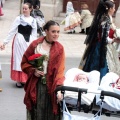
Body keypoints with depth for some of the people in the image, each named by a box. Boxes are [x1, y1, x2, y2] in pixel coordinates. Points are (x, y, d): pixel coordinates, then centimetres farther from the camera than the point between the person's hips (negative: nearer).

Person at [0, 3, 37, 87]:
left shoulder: (33, 20, 5)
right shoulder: (19, 18, -4)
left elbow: (34, 34, 10)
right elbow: (12, 31, -5)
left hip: (29, 42, 3)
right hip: (19, 41, -3)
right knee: (19, 59, 2)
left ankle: (25, 79, 17)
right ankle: (19, 80, 6)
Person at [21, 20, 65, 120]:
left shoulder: (59, 48, 1)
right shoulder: (35, 45, 1)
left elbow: (60, 70, -6)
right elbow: (24, 63, 8)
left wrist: (59, 88, -18)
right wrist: (33, 71, -10)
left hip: (51, 85, 0)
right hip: (36, 84, 0)